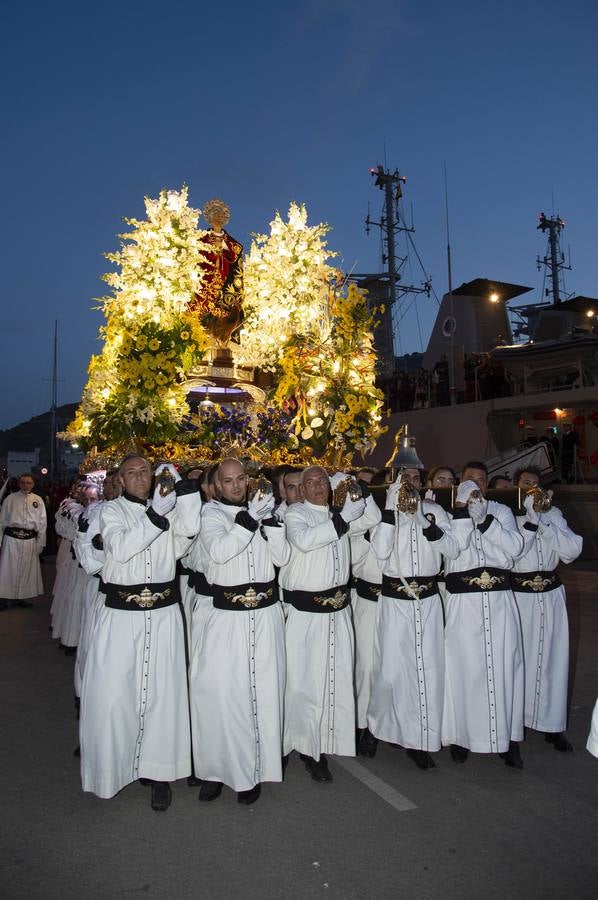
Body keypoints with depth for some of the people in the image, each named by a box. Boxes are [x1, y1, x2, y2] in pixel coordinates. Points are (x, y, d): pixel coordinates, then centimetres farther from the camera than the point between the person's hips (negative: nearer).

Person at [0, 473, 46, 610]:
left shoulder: (38, 500, 5)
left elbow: (42, 522, 6)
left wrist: (40, 542, 3)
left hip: (30, 540, 2)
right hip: (12, 538, -1)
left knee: (27, 569, 9)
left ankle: (21, 597, 23)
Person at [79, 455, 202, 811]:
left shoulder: (168, 506, 6)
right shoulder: (112, 510, 0)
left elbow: (189, 529, -13)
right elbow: (121, 549, -17)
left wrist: (184, 485, -16)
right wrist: (157, 514, -25)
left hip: (163, 615, 2)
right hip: (121, 615, -1)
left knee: (162, 692, 7)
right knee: (114, 693, 2)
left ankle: (158, 772, 23)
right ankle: (113, 765, 26)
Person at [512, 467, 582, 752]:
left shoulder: (553, 514, 8)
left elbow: (572, 550, -4)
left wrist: (543, 520, -13)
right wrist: (532, 517, -21)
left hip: (551, 596, 3)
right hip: (517, 596, -3)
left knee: (552, 659, 8)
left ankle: (552, 724, 22)